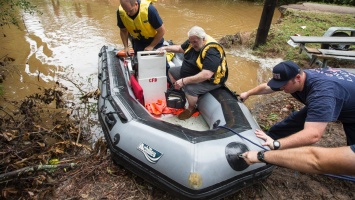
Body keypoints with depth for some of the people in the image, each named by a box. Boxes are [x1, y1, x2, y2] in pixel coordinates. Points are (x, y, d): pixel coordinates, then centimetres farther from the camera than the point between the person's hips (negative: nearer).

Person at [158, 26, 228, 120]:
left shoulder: (211, 52, -33)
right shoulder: (192, 42, -6)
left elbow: (206, 75, -41)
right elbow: (180, 48, 13)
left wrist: (184, 81, -40)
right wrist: (166, 48, -4)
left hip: (209, 80, -9)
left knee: (190, 89, -35)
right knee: (172, 71, 12)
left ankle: (191, 108, -2)